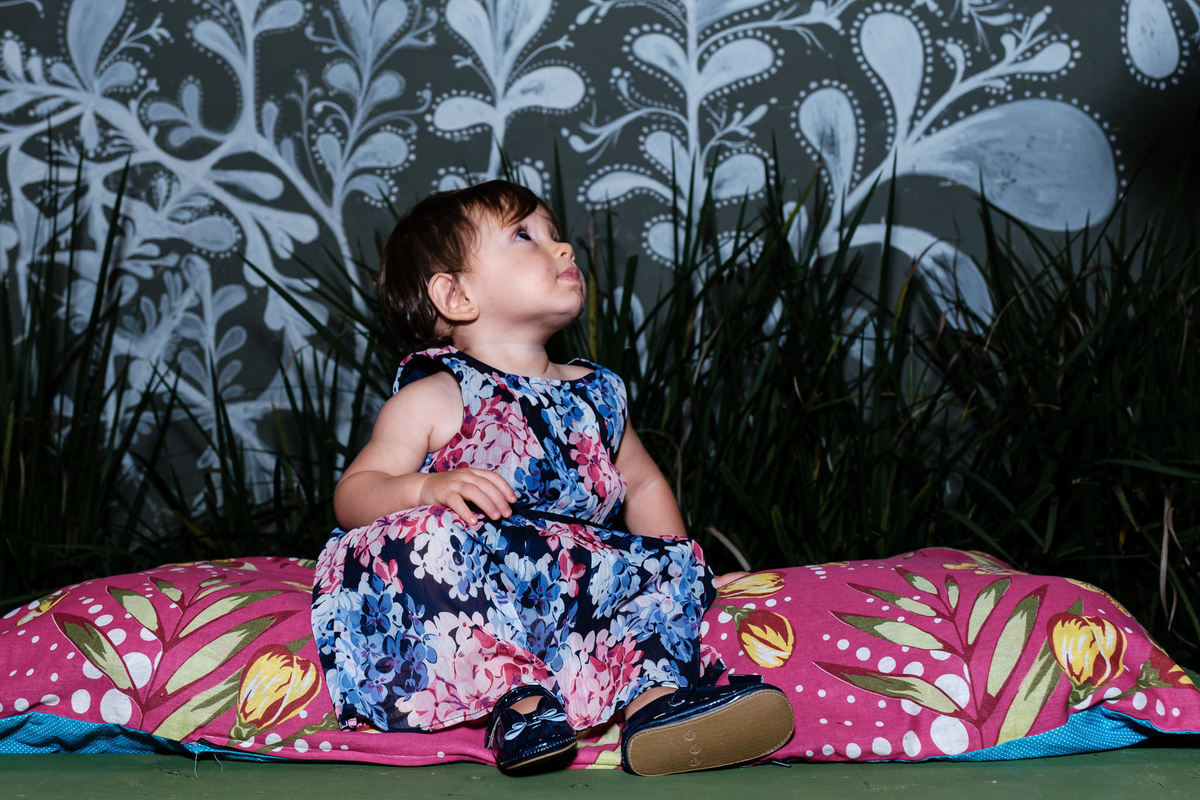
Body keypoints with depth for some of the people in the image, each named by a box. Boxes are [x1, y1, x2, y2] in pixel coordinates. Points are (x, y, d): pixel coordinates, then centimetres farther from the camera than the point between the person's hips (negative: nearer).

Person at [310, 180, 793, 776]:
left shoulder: (595, 396, 19)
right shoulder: (433, 400, 2)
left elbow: (644, 486, 30)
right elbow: (353, 494, -2)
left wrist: (677, 569, 12)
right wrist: (427, 489, -24)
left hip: (582, 584, 5)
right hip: (468, 598, -5)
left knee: (668, 567, -15)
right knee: (425, 537, -31)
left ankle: (652, 694, -40)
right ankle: (513, 694, -33)